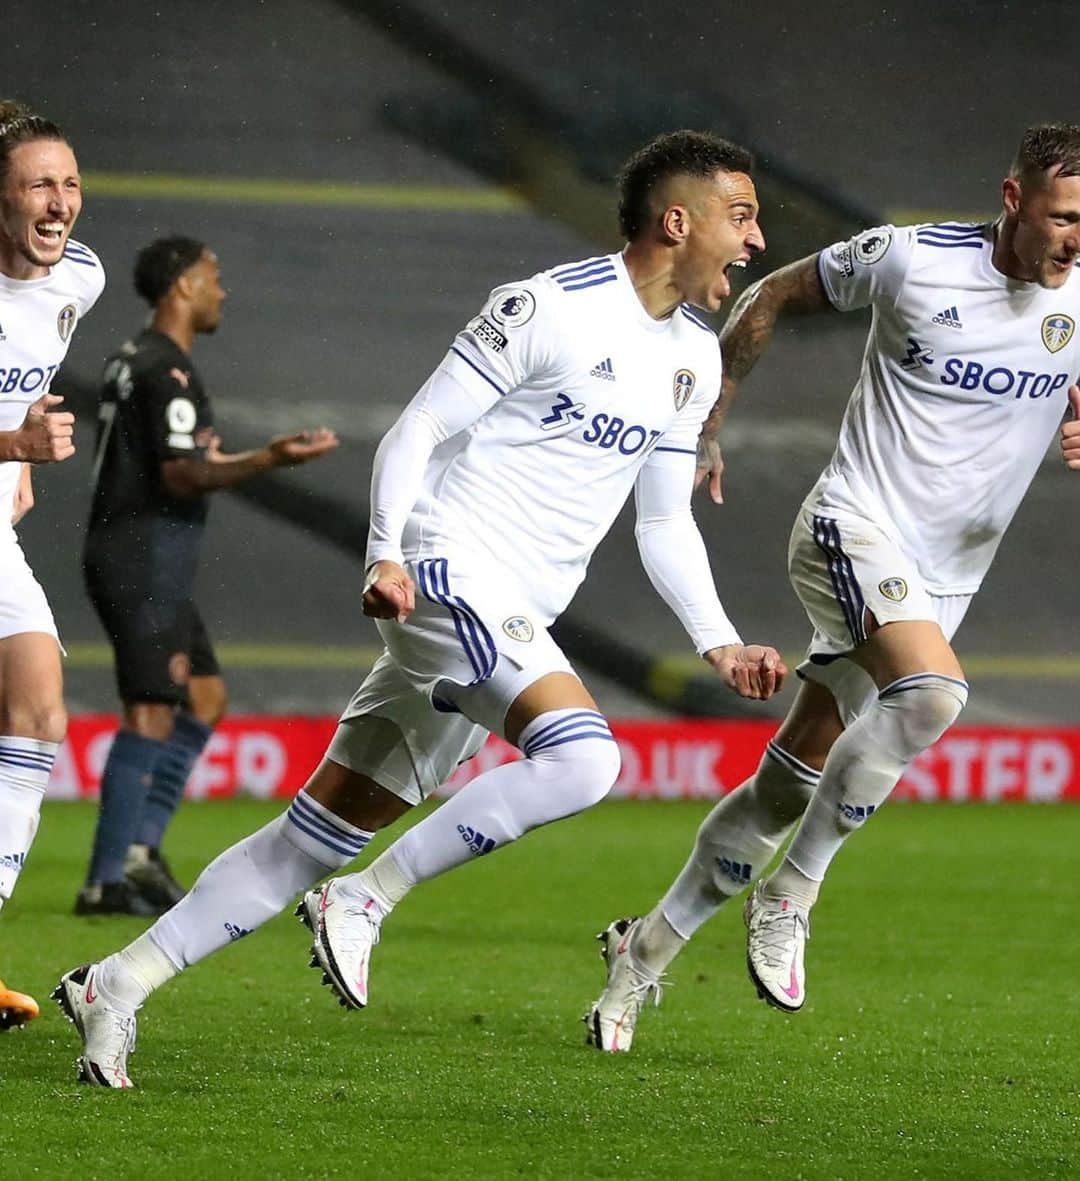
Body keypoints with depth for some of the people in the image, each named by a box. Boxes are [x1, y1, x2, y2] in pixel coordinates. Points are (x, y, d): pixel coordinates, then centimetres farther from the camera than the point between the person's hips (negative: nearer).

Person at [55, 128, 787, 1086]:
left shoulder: (695, 357, 15)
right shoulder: (548, 309, -10)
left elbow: (665, 521, 23)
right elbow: (417, 430, -8)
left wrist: (720, 644, 14)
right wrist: (387, 555, -21)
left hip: (510, 625, 8)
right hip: (451, 574, -8)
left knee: (326, 829, 4)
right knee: (580, 755, -29)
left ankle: (119, 984, 7)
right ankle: (364, 900, -18)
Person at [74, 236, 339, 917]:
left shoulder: (135, 361, 18)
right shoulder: (167, 370, -14)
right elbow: (181, 476, -21)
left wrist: (204, 459, 39)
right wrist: (269, 460, -28)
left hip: (137, 563, 11)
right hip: (146, 560, -11)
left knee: (206, 695, 14)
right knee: (151, 713, -12)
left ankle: (141, 847, 9)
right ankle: (108, 882, -14)